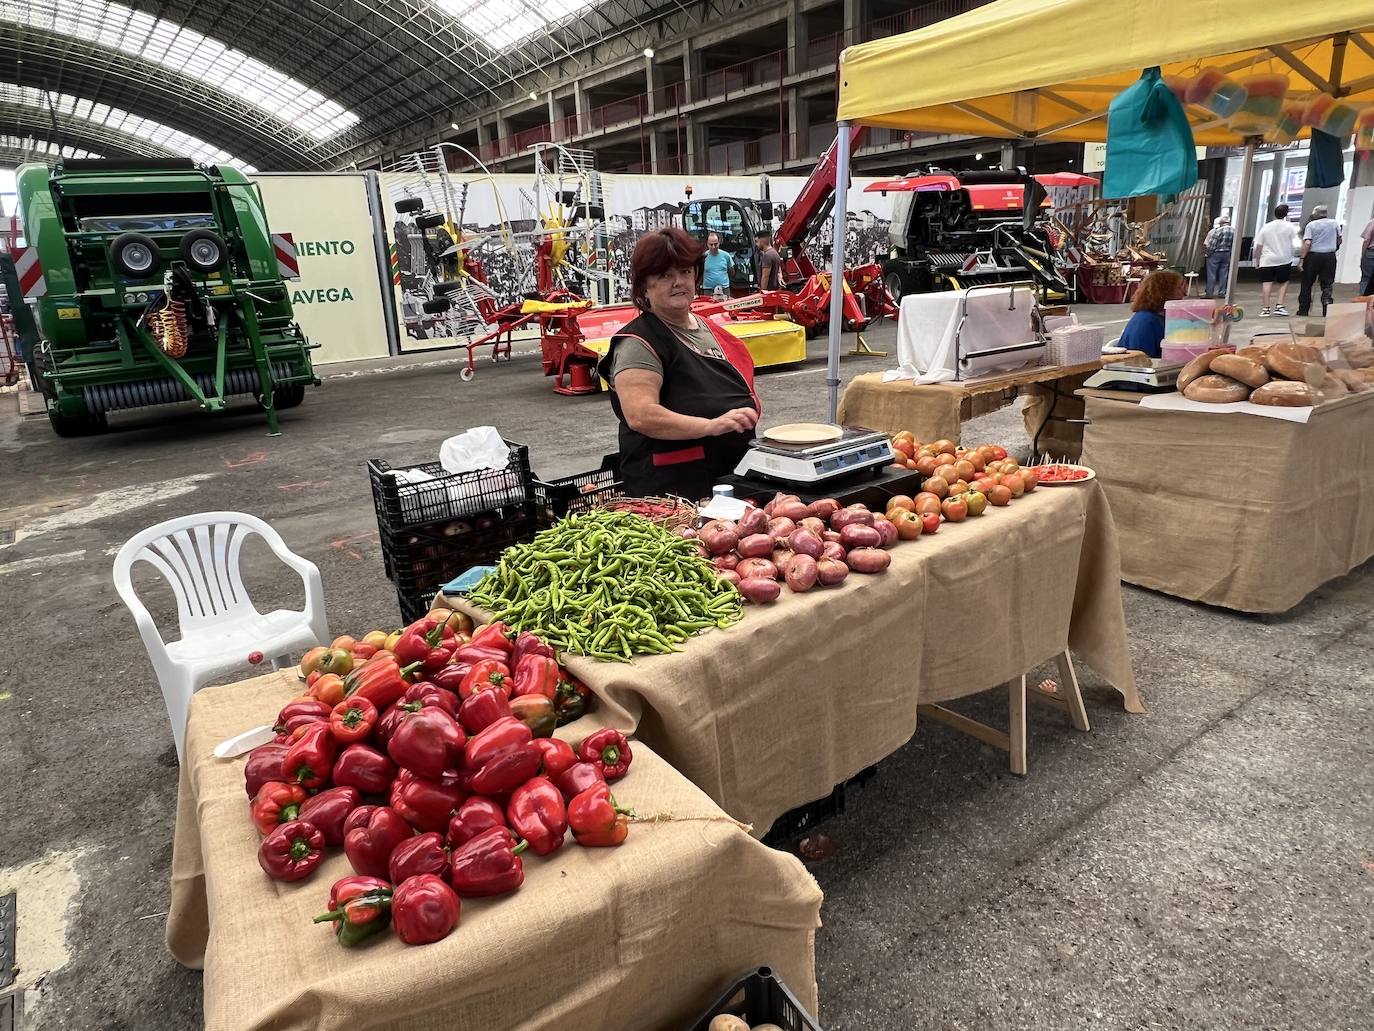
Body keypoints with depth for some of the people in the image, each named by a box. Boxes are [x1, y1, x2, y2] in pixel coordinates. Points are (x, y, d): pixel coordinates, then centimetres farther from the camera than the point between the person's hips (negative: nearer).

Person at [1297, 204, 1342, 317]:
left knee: (1307, 285, 8)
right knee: (1327, 285, 3)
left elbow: (1307, 243, -14)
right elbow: (1339, 240, 17)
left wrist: (1301, 259, -14)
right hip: (1330, 256, 2)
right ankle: (1327, 312, -11)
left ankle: (1303, 312, 13)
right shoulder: (1335, 223, 7)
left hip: (1313, 256, -2)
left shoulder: (1311, 225, -4)